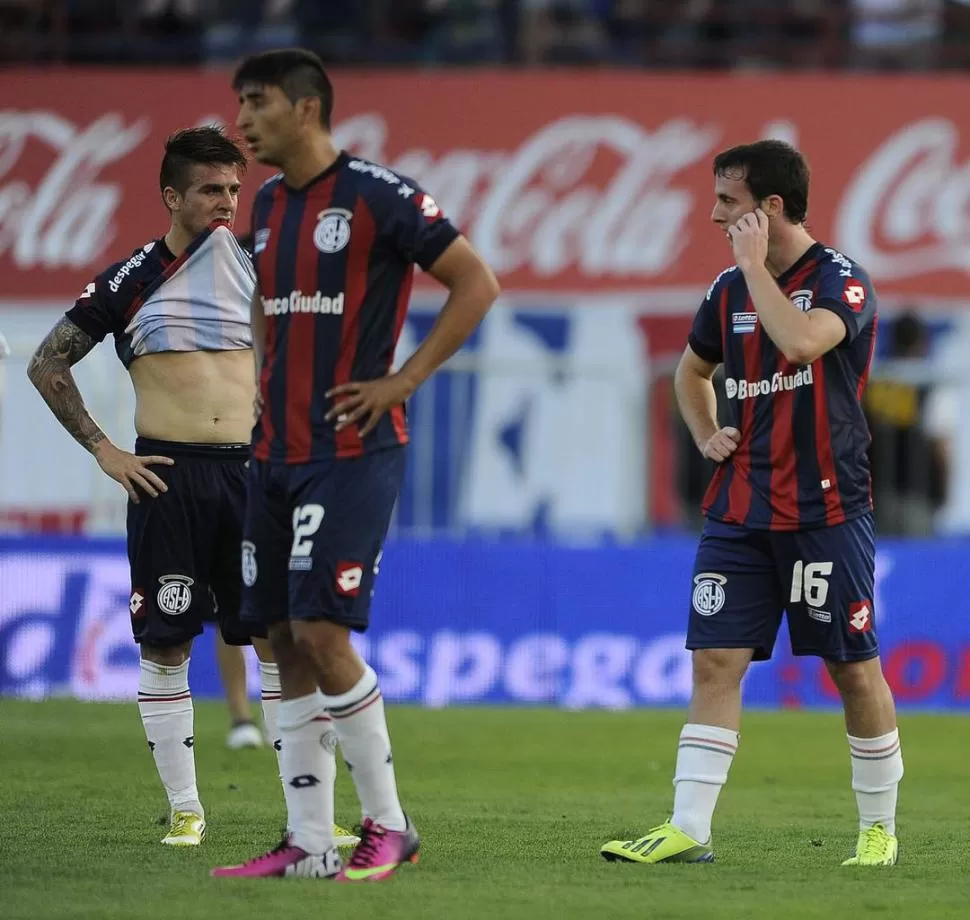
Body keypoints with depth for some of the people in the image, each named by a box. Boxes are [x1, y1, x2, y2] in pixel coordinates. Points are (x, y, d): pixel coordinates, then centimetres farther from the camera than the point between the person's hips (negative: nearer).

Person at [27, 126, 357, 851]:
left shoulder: (258, 264, 9)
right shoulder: (132, 279, 3)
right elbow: (47, 366, 7)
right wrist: (103, 451, 1)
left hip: (251, 471, 2)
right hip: (167, 478, -2)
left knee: (281, 639, -1)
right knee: (166, 645, -1)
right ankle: (185, 809, 8)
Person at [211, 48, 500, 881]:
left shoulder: (376, 195, -10)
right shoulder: (269, 205, 13)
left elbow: (477, 283, -11)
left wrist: (405, 379, -13)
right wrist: (269, 380, 14)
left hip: (351, 453, -8)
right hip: (275, 452, 8)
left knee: (320, 632, -13)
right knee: (285, 641, 6)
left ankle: (388, 825, -1)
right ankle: (308, 846, 10)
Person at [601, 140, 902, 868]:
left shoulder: (841, 280, -9)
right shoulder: (729, 289, 10)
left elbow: (801, 341, -30)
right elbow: (693, 371, 28)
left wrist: (755, 264, -19)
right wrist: (706, 436, 10)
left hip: (825, 508, -5)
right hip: (739, 510, 5)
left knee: (855, 668, 1)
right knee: (716, 662, -3)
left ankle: (880, 828, 15)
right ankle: (688, 830, -6)